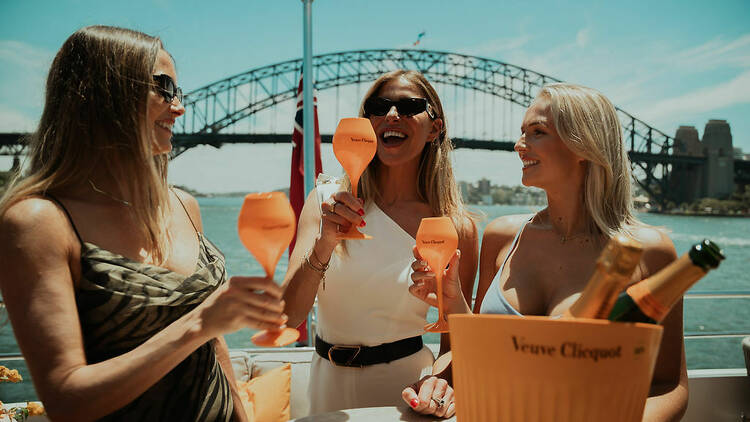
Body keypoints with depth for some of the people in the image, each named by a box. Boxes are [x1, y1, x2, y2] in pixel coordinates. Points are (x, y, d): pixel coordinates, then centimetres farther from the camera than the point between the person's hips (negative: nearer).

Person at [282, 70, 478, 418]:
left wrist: (439, 381, -22)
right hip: (329, 379, 2)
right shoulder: (327, 204, -8)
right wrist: (324, 245, -29)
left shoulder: (457, 228, -10)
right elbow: (289, 316, -14)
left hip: (403, 382, -1)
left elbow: (454, 340, -3)